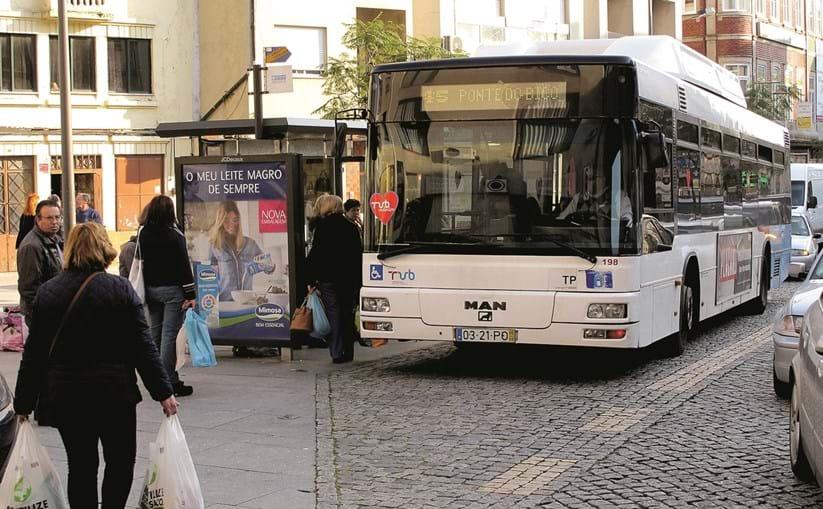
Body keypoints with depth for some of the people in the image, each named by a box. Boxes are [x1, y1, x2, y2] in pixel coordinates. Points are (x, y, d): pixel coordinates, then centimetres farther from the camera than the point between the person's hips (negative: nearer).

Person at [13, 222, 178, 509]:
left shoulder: (47, 292, 2)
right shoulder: (119, 289, -6)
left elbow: (34, 353, 4)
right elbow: (142, 346, -9)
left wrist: (24, 402, 10)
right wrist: (162, 392, -5)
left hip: (65, 396, 3)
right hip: (114, 394, -2)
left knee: (81, 467, 11)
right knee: (120, 463, 12)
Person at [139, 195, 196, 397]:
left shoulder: (142, 234, 4)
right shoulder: (174, 235, -10)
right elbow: (184, 266, -11)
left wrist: (142, 292, 11)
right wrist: (190, 294, -8)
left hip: (150, 289, 5)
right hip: (172, 289, -5)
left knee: (155, 334, 11)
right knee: (170, 335, -6)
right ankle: (170, 382, -6)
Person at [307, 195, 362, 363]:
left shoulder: (322, 226, -5)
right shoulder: (351, 227, 9)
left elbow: (316, 254, -9)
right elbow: (358, 253, 11)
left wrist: (312, 280, -6)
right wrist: (358, 280, 14)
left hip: (328, 279, -4)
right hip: (349, 278, 4)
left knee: (333, 315, -2)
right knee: (347, 315, 12)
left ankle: (337, 352, -7)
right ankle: (348, 352, 16)